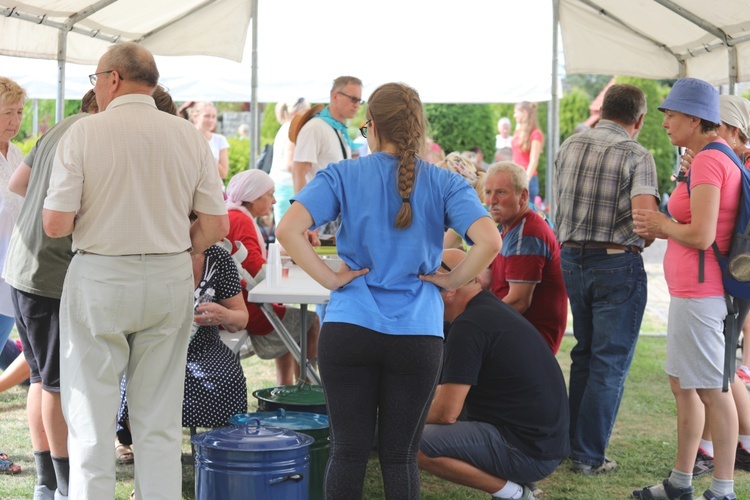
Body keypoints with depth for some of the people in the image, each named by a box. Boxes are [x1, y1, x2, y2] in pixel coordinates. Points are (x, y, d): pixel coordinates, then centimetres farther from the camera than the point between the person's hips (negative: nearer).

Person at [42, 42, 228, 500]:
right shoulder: (189, 136, 1)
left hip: (99, 279, -3)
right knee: (160, 421, 10)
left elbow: (56, 224, -11)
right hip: (171, 280, 3)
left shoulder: (84, 134, -8)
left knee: (91, 416, 5)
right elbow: (216, 226, 1)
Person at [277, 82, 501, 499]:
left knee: (348, 450, 6)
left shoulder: (342, 176, 0)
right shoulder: (444, 184, 1)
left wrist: (330, 278, -5)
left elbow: (288, 230, -14)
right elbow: (489, 241, -14)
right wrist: (452, 280, 0)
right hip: (418, 335, 0)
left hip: (349, 330, 0)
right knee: (400, 456, 8)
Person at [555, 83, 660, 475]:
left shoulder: (569, 146, 5)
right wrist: (644, 240, -3)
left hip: (571, 259, 6)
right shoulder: (636, 156, -12)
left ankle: (572, 441, 25)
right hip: (617, 265, -6)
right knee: (610, 363, 2)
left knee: (584, 356, 20)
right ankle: (588, 456, 3)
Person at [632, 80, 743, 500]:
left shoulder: (708, 161, -16)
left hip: (700, 291, -11)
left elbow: (702, 235, -23)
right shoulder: (722, 158, 15)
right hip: (693, 291, 11)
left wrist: (661, 224, -6)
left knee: (713, 391, -3)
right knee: (682, 384, 17)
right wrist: (661, 229, 9)